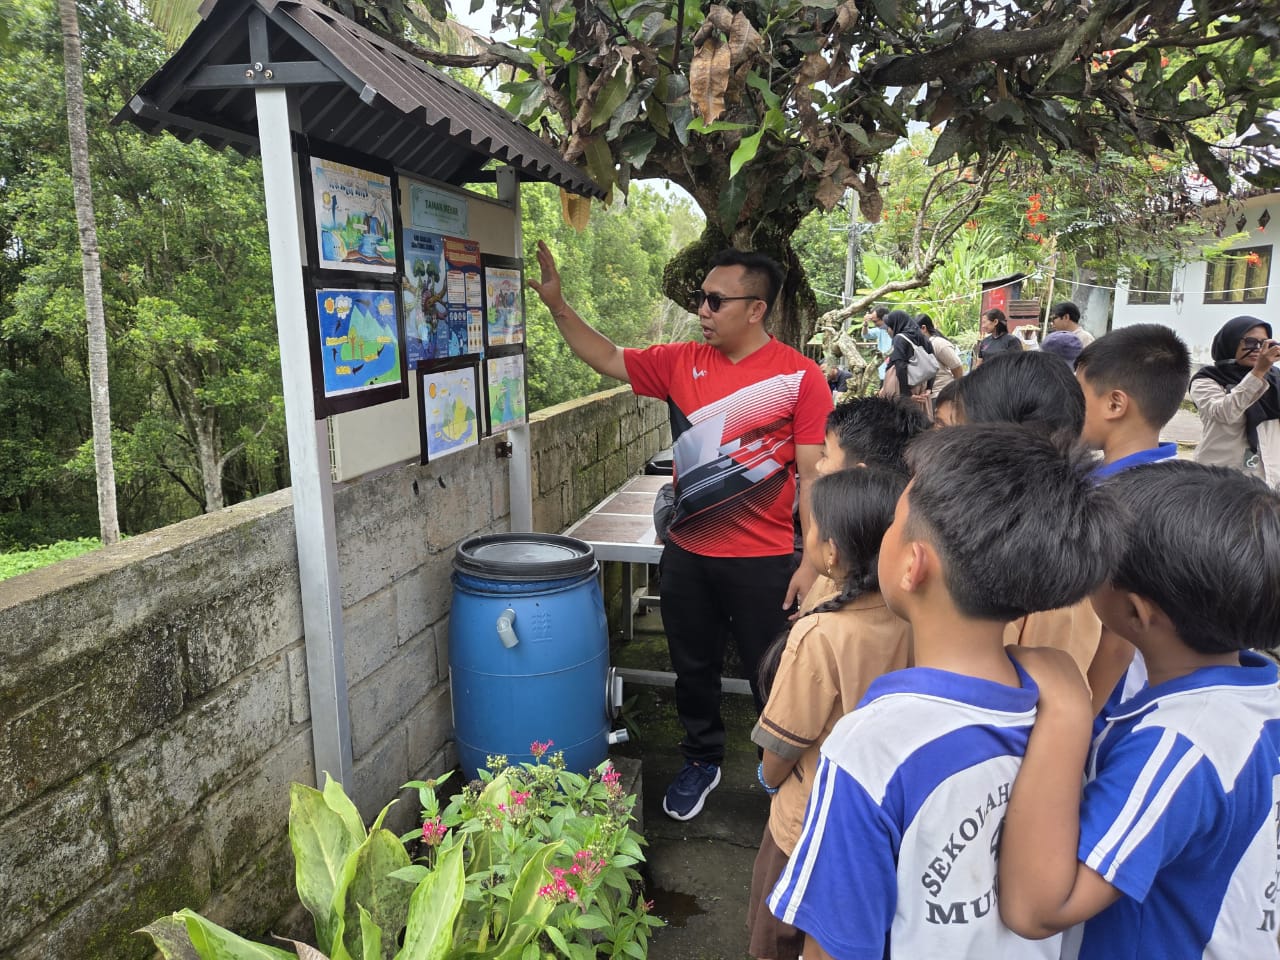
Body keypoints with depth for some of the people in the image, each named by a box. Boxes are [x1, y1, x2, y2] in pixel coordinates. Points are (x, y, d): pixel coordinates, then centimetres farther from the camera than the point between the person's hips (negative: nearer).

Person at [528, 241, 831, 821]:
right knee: (693, 669, 19)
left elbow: (814, 475, -11)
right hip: (686, 556, 5)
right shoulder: (682, 364, 2)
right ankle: (701, 761, 42)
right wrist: (557, 305, -1)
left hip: (762, 563, -4)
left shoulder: (800, 376, -11)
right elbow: (607, 358, 10)